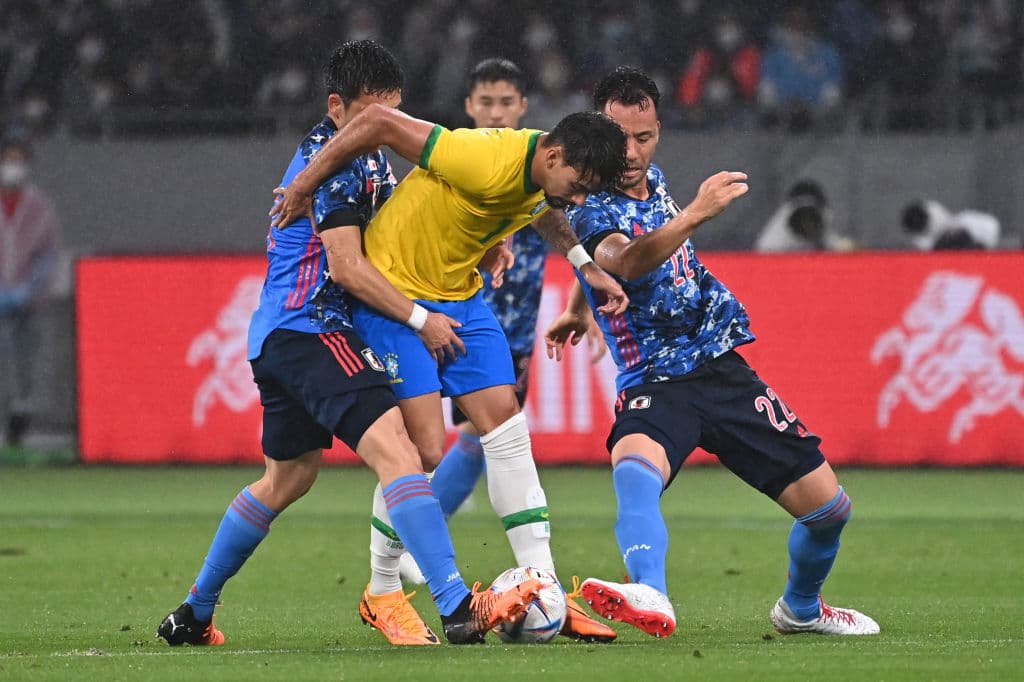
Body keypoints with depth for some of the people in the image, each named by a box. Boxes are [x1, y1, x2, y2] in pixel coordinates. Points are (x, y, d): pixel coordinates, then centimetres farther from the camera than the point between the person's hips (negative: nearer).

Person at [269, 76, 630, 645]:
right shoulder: (487, 164, -32)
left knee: (508, 429, -1)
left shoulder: (542, 175, -5)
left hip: (461, 298, 8)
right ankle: (381, 593, 8)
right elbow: (381, 121, -28)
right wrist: (305, 184, -18)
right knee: (425, 451, -12)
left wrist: (585, 266, 12)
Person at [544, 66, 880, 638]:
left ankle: (801, 608, 36)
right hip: (655, 387, -7)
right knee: (635, 467, -40)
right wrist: (695, 214, -51)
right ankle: (650, 596, -66)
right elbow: (626, 261, -39)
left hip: (724, 371, 7)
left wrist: (578, 307, 38)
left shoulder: (652, 180, 9)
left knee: (827, 506, 6)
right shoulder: (592, 210, -14)